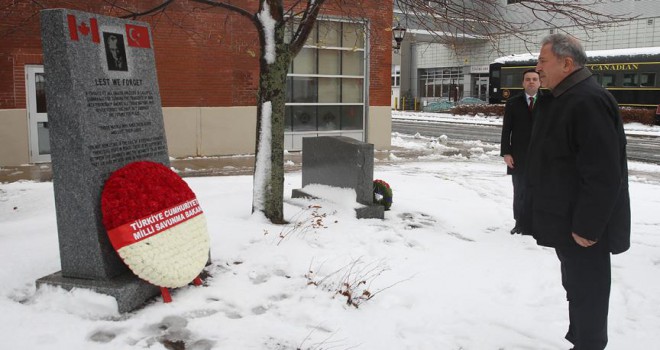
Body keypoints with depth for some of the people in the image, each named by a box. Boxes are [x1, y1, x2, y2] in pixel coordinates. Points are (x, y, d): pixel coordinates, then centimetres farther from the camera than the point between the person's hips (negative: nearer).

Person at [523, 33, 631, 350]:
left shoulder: (589, 102, -22)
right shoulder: (561, 99, 11)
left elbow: (603, 175, -27)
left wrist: (587, 226, -24)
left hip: (582, 226, -10)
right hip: (567, 219, 10)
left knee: (587, 291, 3)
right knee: (576, 287, 21)